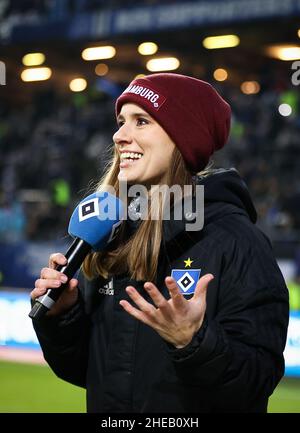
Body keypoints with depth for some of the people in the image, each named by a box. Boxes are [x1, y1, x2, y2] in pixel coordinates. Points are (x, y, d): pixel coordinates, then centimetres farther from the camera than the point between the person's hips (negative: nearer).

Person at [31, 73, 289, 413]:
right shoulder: (111, 235, 0)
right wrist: (60, 314, -9)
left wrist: (193, 342, -33)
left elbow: (257, 383, -20)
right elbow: (82, 370, 6)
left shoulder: (235, 241, -15)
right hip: (109, 416, 5)